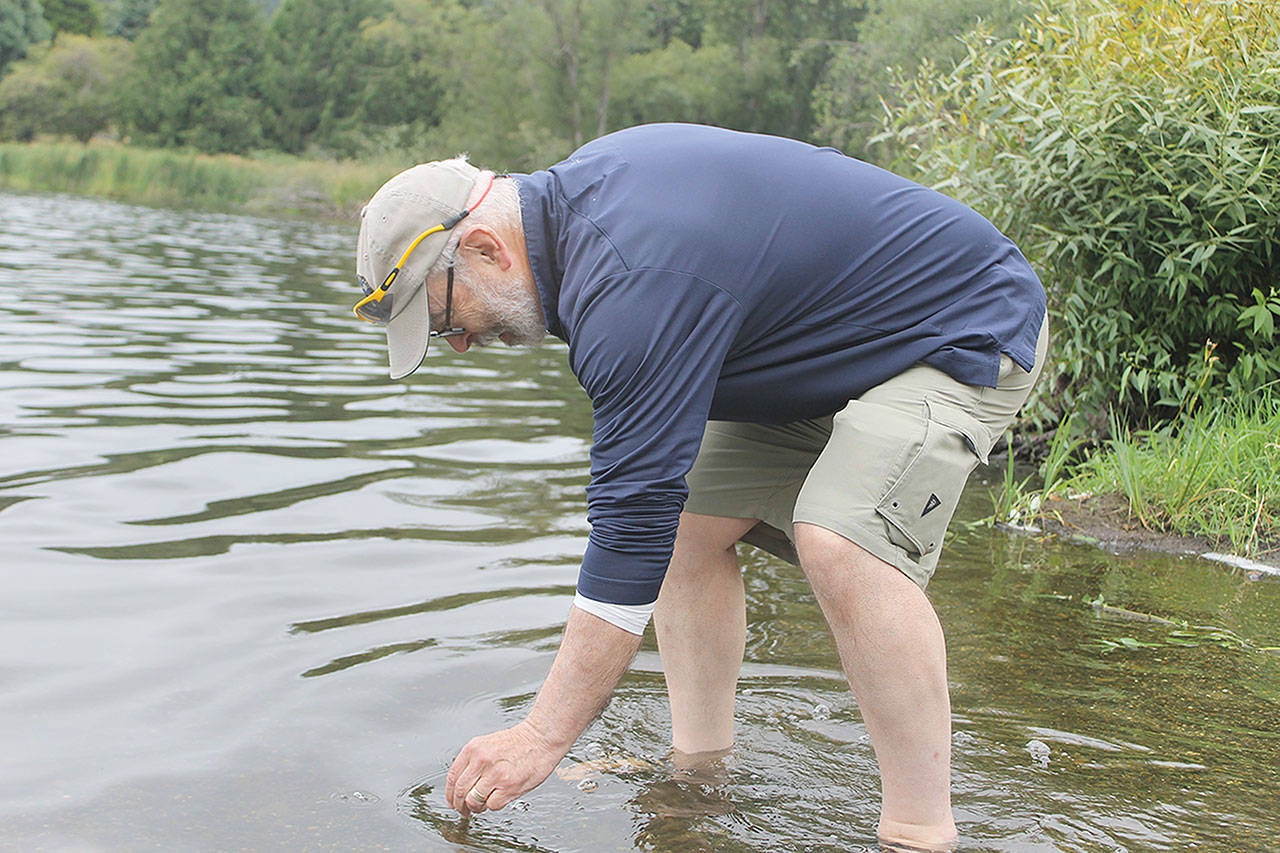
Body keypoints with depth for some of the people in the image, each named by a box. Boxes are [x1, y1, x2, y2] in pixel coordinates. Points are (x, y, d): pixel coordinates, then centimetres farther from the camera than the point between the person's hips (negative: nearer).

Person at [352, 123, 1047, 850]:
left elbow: (634, 528, -31)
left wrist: (542, 737, -24)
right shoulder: (580, 184, -3)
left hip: (968, 328, -10)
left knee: (840, 541, -32)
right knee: (690, 516, 3)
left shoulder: (636, 283, -33)